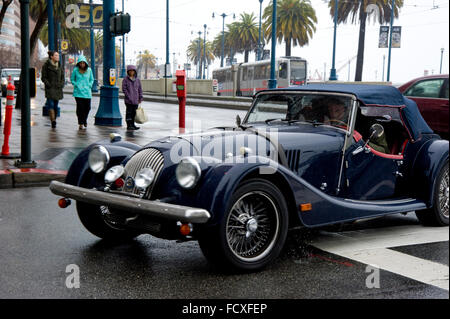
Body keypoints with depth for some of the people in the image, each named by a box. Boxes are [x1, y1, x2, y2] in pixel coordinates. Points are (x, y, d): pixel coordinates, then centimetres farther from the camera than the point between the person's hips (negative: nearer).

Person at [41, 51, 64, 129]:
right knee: (51, 105, -14)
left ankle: (54, 120, 15)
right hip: (50, 88, -5)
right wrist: (49, 85, -13)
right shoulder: (46, 65, -2)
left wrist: (61, 84, 2)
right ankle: (53, 122, -21)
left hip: (58, 88, 5)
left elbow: (62, 76, 17)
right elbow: (43, 77, -2)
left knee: (56, 105, 6)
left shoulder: (59, 65, 12)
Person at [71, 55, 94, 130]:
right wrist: (76, 85, -4)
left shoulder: (89, 70, 4)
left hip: (87, 92, 2)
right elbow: (72, 79, 10)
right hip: (78, 92, -2)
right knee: (80, 107, -6)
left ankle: (84, 120, 31)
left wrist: (89, 86, 2)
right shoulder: (75, 70, -1)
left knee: (87, 107, 3)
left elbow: (92, 79, 16)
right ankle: (81, 124, 4)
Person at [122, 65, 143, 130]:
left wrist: (140, 98, 5)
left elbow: (140, 89, 12)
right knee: (129, 112, -5)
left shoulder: (137, 80, 10)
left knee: (134, 112, 8)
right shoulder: (125, 79, -1)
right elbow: (124, 89, -6)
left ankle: (132, 124, 17)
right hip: (128, 100, -4)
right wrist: (129, 97, -14)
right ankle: (129, 125, -3)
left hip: (136, 100, 4)